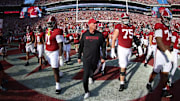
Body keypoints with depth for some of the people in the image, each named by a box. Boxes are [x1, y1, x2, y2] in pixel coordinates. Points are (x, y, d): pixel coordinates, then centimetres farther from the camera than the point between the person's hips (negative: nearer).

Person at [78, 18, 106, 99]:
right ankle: (86, 92, 6)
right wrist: (79, 57, 9)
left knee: (92, 70, 19)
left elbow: (103, 47, 5)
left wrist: (103, 57, 4)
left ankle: (90, 77, 57)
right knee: (85, 75, -7)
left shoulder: (99, 35, -3)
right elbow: (81, 46, 6)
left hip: (95, 58, 2)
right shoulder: (84, 34, -3)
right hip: (86, 58, -1)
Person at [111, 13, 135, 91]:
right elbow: (113, 39, -9)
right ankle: (122, 83, 0)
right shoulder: (119, 28, -11)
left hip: (128, 49, 6)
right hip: (121, 49, -5)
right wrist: (112, 51, -12)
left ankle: (122, 76, 40)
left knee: (125, 65, 17)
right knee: (123, 66, -8)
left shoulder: (132, 28, 5)